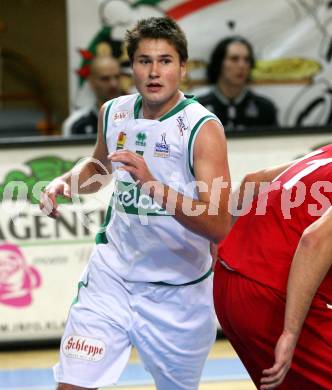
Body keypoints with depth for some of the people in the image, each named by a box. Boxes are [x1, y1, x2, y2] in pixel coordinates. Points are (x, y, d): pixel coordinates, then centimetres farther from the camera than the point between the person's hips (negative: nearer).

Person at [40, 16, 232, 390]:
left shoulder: (203, 128, -16)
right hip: (112, 274, 3)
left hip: (176, 290, -3)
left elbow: (220, 227, -25)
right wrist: (64, 182, 4)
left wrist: (154, 186, -36)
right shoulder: (113, 112, 1)